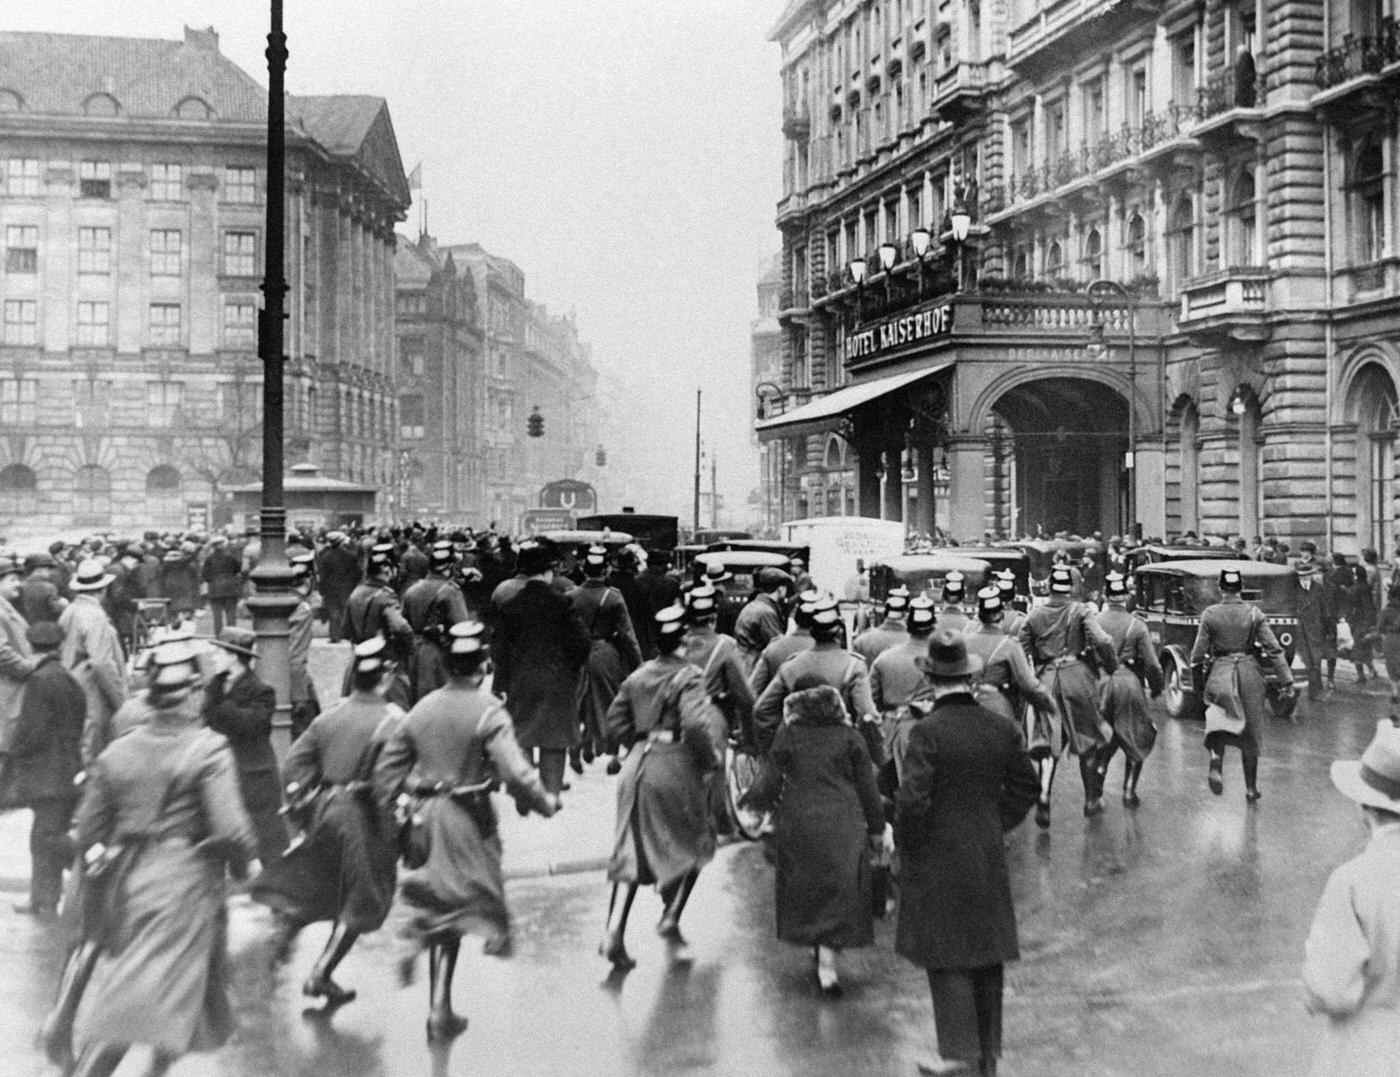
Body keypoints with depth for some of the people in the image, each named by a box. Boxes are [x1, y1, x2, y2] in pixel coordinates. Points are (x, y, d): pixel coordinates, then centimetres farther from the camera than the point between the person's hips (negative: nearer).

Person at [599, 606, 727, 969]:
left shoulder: (638, 676, 9)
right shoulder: (688, 677, -11)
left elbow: (616, 721, 13)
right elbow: (695, 724, -24)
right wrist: (712, 758, -9)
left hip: (638, 765, 6)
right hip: (676, 767, -6)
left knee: (632, 851, 8)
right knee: (692, 846, 15)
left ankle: (614, 931, -1)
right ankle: (671, 918, 10)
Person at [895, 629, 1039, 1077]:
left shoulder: (927, 731, -19)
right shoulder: (1002, 728, -2)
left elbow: (913, 799, -22)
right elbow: (1026, 787, 7)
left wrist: (905, 843, -6)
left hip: (937, 861, -5)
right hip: (989, 857, 5)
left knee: (948, 959, 5)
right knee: (987, 954, 16)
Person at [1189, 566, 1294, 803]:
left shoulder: (1210, 614, -5)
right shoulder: (1254, 613, -3)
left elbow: (1199, 652, -2)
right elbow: (1273, 648, -4)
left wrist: (1195, 668, 18)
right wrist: (1286, 679, 0)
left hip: (1220, 673, -1)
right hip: (1250, 673, 1)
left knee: (1220, 720, 5)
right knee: (1251, 733, 12)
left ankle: (1216, 759, -29)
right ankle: (1251, 788, 20)